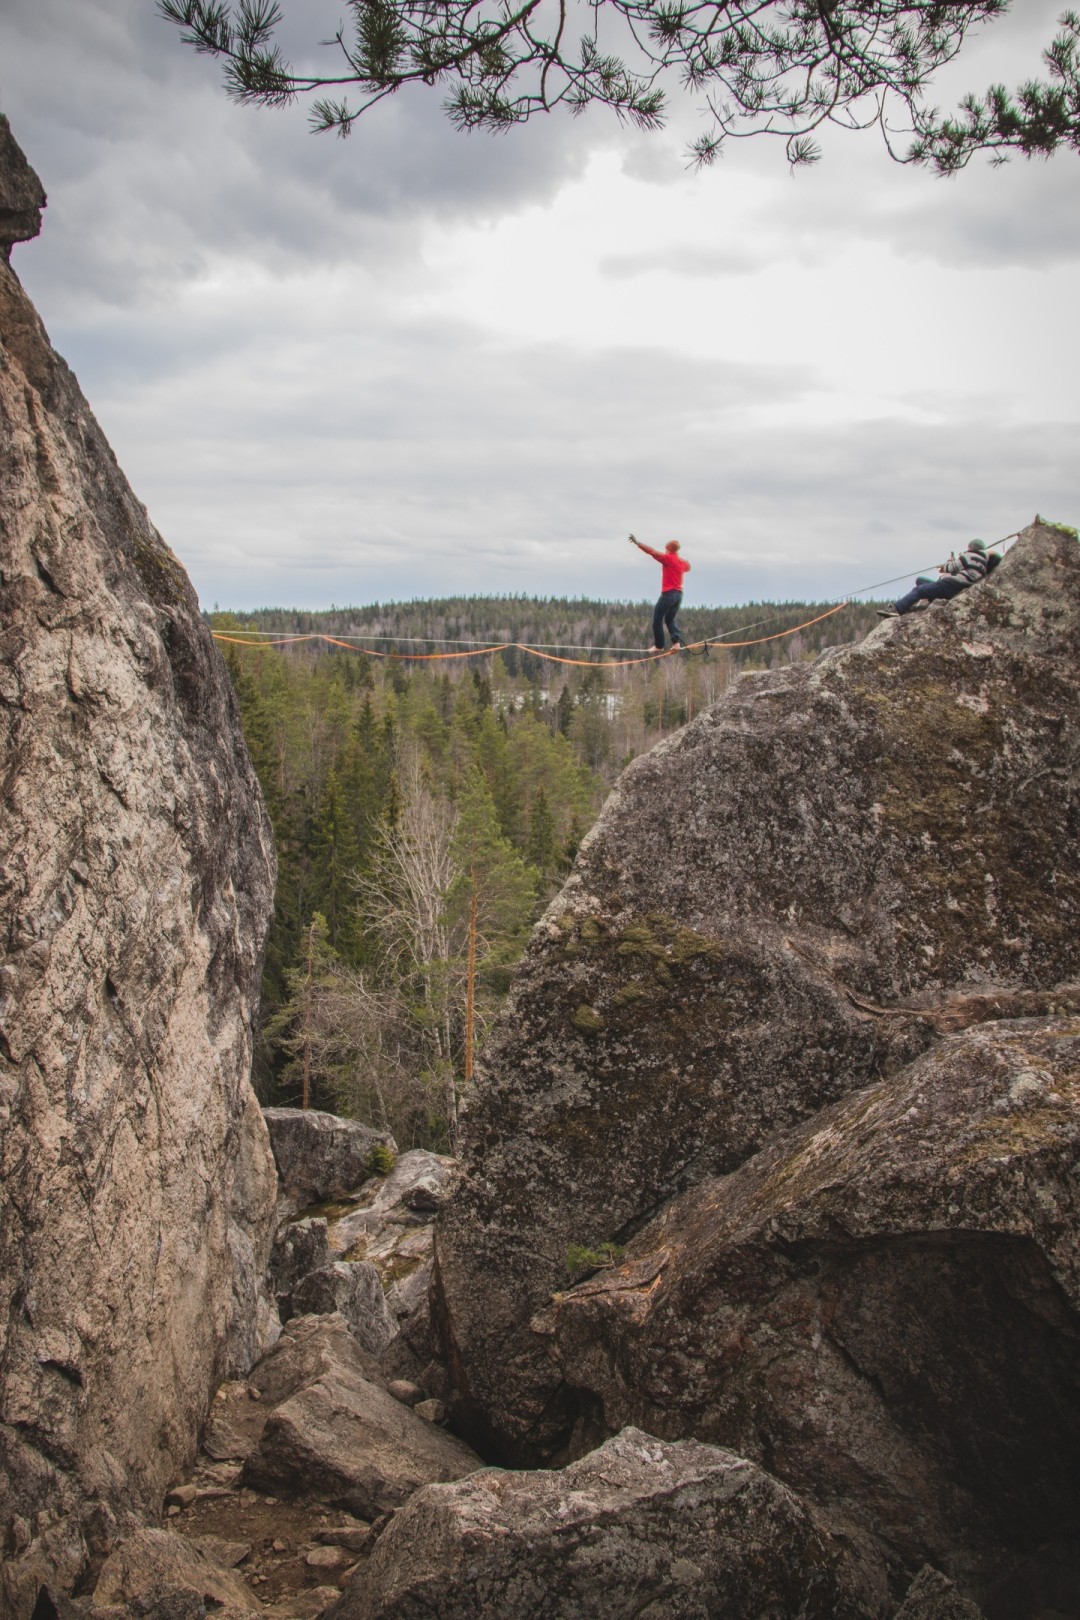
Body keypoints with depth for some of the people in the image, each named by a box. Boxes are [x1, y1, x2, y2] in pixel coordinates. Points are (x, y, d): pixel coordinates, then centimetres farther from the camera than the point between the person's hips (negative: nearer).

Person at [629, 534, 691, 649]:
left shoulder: (668, 558, -10)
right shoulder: (683, 562, 11)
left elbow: (651, 551, -16)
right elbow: (687, 568, 35)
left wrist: (637, 542, -13)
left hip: (668, 593, -7)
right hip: (679, 594, 7)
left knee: (657, 620, 4)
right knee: (670, 619, 18)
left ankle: (659, 646, 6)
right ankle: (677, 641, -2)